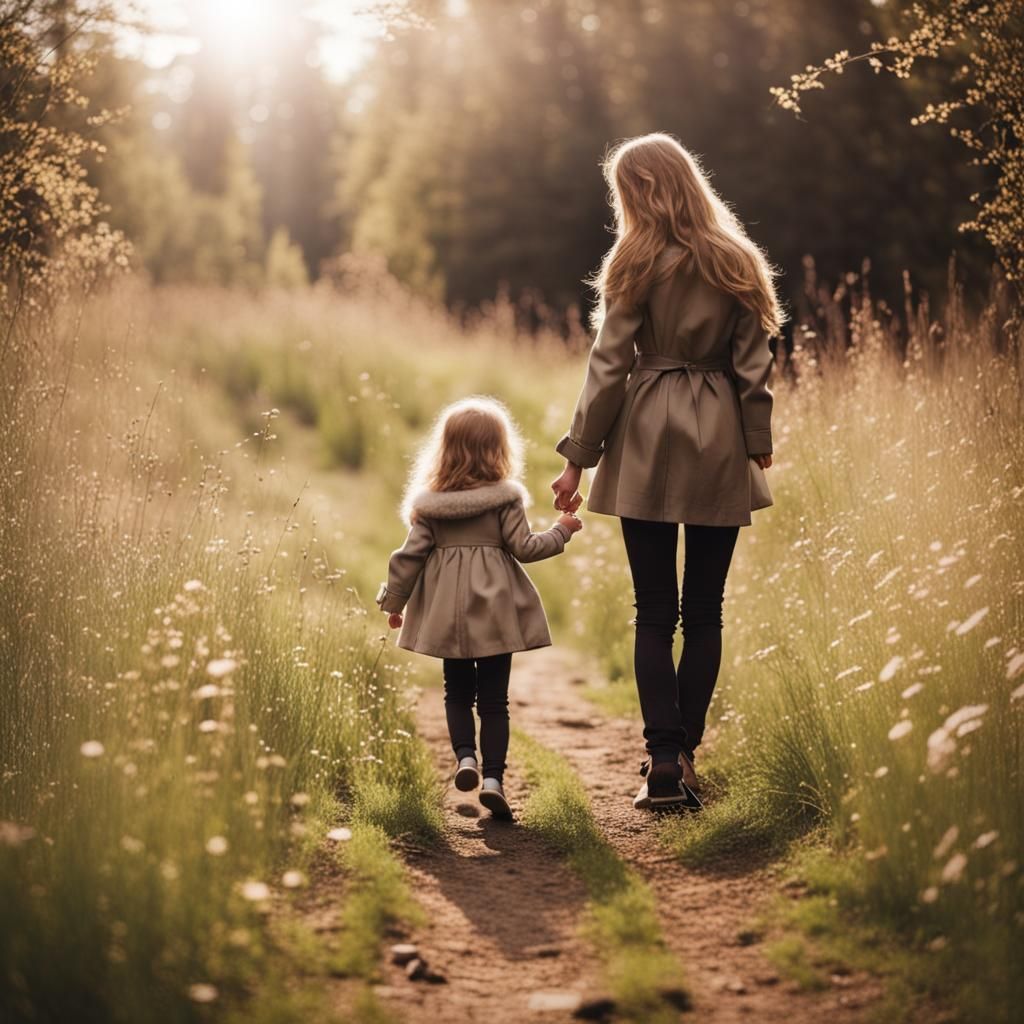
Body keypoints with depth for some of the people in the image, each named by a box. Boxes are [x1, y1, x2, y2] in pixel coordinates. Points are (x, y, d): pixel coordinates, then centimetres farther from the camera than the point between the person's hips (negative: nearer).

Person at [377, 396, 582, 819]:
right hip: (495, 611, -2)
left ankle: (465, 756, 1)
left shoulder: (429, 502, -1)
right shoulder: (505, 498, -7)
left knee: (457, 692, 18)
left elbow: (410, 555, 0)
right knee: (494, 699, 2)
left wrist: (393, 602, 9)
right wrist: (561, 530, 9)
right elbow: (523, 547, -6)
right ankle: (493, 777, -5)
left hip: (448, 612, 2)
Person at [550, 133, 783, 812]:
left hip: (649, 447, -2)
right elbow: (754, 365, 4)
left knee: (656, 610, 2)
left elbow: (610, 367, -6)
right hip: (720, 448, 3)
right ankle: (684, 753, 10)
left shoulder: (638, 265, -4)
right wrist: (759, 445, 11)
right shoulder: (738, 263, 5)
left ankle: (665, 763, -5)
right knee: (705, 609, 8)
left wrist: (578, 457, -2)